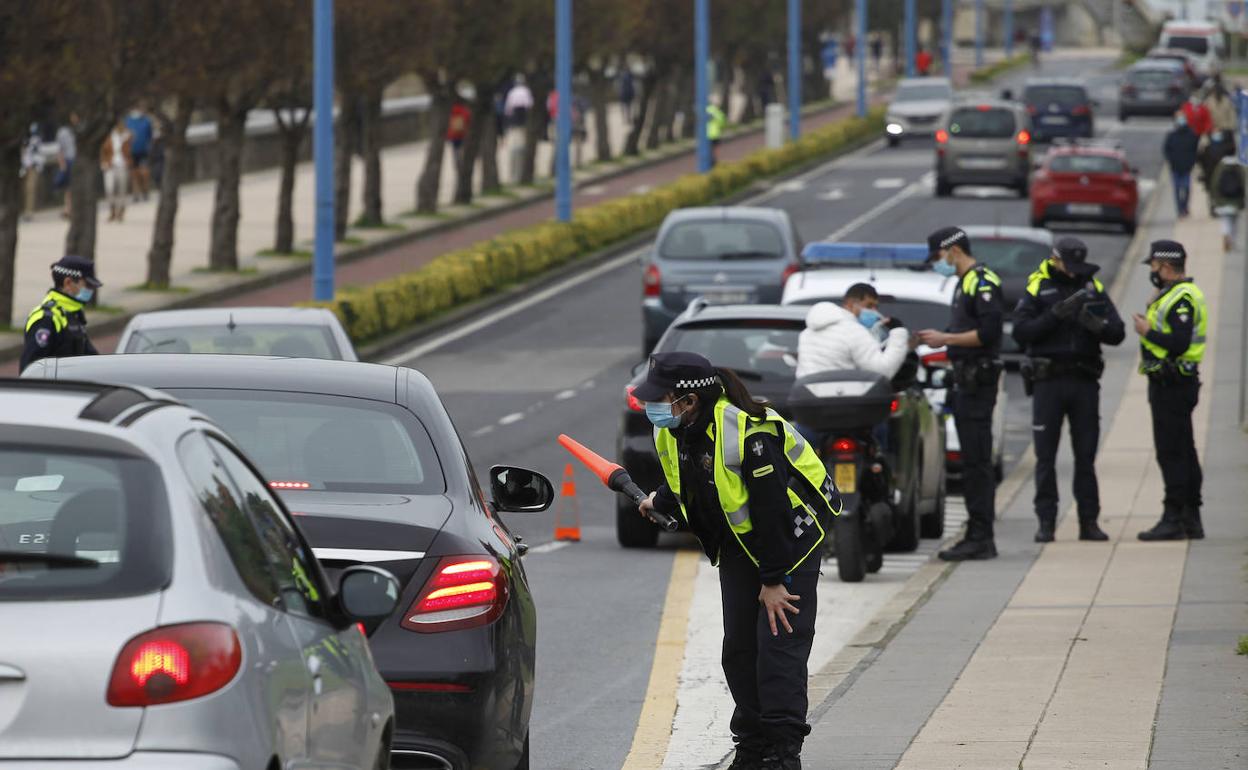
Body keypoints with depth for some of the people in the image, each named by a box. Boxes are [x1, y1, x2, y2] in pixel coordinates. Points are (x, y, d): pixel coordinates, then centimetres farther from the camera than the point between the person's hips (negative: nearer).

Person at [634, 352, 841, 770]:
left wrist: (774, 580, -24)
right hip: (737, 541, 8)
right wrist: (661, 501, 1)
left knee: (779, 641, -13)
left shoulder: (749, 432, -31)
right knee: (739, 645, 6)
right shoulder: (671, 432, -6)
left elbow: (772, 508, -27)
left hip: (791, 535, -8)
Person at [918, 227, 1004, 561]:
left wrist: (946, 339, -15)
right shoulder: (965, 283, 20)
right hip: (966, 382, 11)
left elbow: (988, 333, -20)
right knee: (973, 461, 10)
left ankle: (981, 537, -12)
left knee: (977, 461, -11)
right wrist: (940, 339, 12)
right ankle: (977, 536, 13)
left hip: (978, 380, -11)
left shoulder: (982, 283, -12)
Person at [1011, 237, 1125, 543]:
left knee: (1086, 455, 4)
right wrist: (1056, 314, -20)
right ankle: (1046, 522, 3)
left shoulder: (1093, 288, 9)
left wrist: (1097, 325, -18)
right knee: (1045, 457, -1)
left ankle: (1089, 521, 7)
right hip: (1048, 381, -2)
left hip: (1084, 380, 2)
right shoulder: (1038, 289, 1)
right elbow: (1021, 331, -10)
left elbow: (1117, 333, 3)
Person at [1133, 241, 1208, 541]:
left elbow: (1179, 343, -25)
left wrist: (1148, 332, -15)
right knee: (1183, 452, 13)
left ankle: (1173, 519, -10)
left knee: (1172, 452, -10)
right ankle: (1191, 519, 17)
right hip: (1170, 383, 11)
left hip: (1172, 385, -11)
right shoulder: (1172, 295, 17)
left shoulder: (1182, 299, -17)